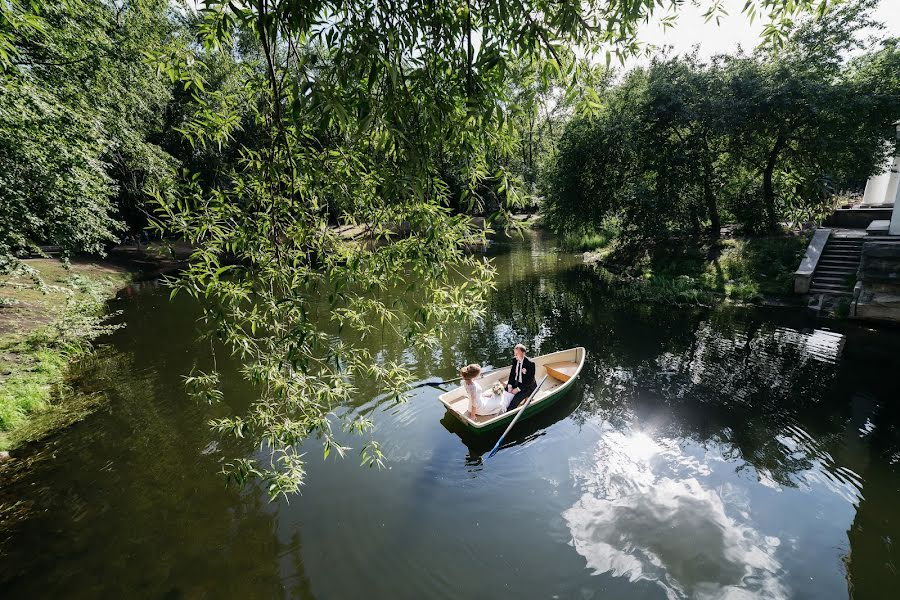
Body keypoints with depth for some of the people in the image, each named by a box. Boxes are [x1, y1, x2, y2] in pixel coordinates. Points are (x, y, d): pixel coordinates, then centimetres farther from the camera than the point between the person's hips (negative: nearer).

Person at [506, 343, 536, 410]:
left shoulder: (530, 363, -22)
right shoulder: (516, 360, -3)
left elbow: (530, 380, -20)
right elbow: (512, 373, 2)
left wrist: (518, 389, -21)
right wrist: (510, 386, -12)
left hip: (527, 386, -7)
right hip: (516, 382, 7)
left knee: (515, 399, -26)